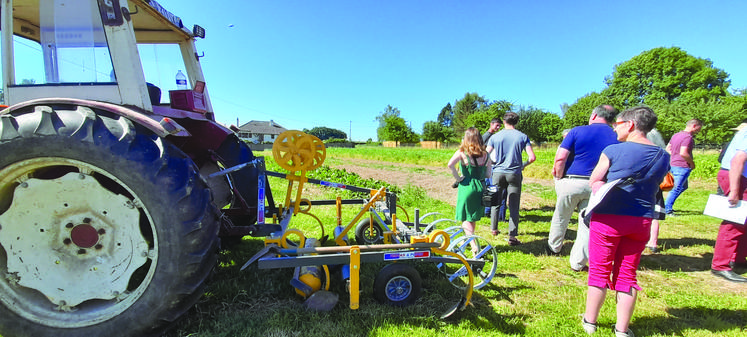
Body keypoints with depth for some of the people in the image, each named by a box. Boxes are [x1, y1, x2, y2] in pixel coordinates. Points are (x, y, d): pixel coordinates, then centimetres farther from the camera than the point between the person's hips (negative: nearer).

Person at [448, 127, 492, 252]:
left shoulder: (462, 152, -9)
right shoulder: (485, 154, 3)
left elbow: (450, 165, -26)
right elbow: (488, 174, 4)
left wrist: (458, 178, -14)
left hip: (466, 186, -5)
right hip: (480, 187, 5)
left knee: (466, 218, 8)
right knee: (473, 218, 21)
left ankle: (473, 245, -1)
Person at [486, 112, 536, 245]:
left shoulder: (495, 137, 2)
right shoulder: (522, 137, 1)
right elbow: (532, 157, -5)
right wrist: (523, 165, 12)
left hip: (498, 172, 1)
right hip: (514, 174, -1)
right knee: (514, 205, 2)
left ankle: (493, 229, 26)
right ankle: (512, 236, -1)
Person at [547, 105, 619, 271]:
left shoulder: (578, 131, -5)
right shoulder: (616, 138, 5)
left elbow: (560, 158, -14)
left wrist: (559, 177, -1)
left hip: (571, 182, -2)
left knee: (561, 217, 17)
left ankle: (553, 247, 35)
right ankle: (578, 263, 16)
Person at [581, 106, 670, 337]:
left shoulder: (614, 151, -11)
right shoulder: (663, 157, 4)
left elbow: (594, 182, -5)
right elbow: (653, 187, 14)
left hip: (608, 218, -4)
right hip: (641, 221, 4)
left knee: (599, 271, 9)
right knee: (627, 274, 13)